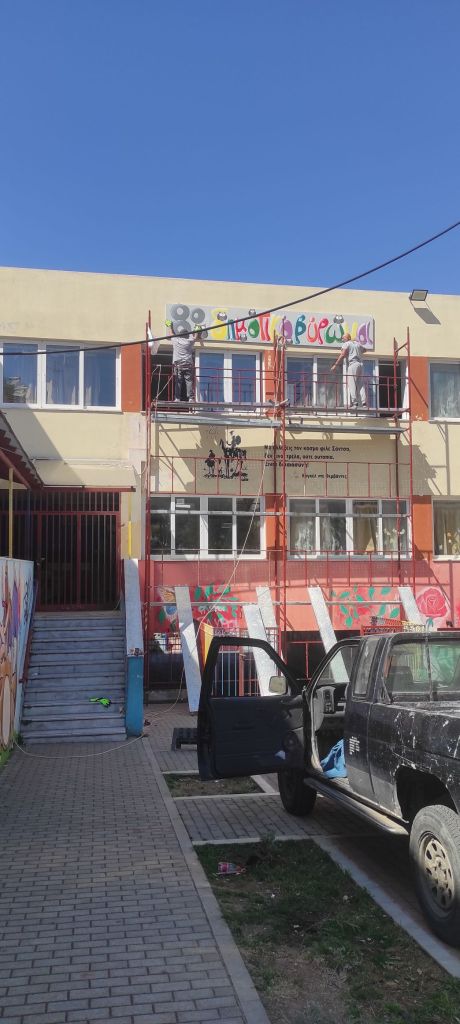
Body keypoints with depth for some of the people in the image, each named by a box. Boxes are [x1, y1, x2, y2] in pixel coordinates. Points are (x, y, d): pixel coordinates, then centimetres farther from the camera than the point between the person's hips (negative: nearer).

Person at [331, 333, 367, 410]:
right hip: (360, 364, 7)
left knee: (352, 385, -9)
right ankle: (364, 403, -3)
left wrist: (335, 365, -13)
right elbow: (364, 350, 39)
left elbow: (342, 355, -12)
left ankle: (354, 403, -18)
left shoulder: (346, 344, 1)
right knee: (360, 385, 6)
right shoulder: (357, 344, 21)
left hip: (352, 365, -7)